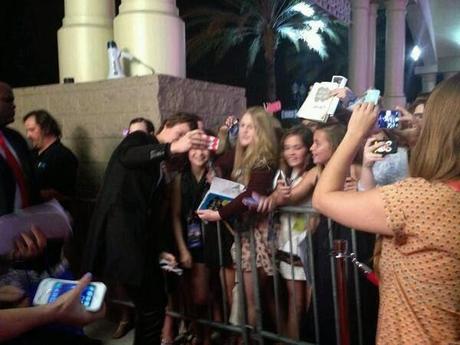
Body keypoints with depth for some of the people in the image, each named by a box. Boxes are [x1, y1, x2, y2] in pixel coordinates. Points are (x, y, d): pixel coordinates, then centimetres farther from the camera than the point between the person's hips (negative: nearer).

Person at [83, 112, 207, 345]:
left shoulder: (159, 168, 20)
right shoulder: (139, 139, -1)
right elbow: (127, 156, -27)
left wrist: (158, 251, 17)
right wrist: (172, 148, -42)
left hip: (138, 236, 8)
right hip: (119, 231, -8)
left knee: (155, 302, 13)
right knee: (152, 306, -5)